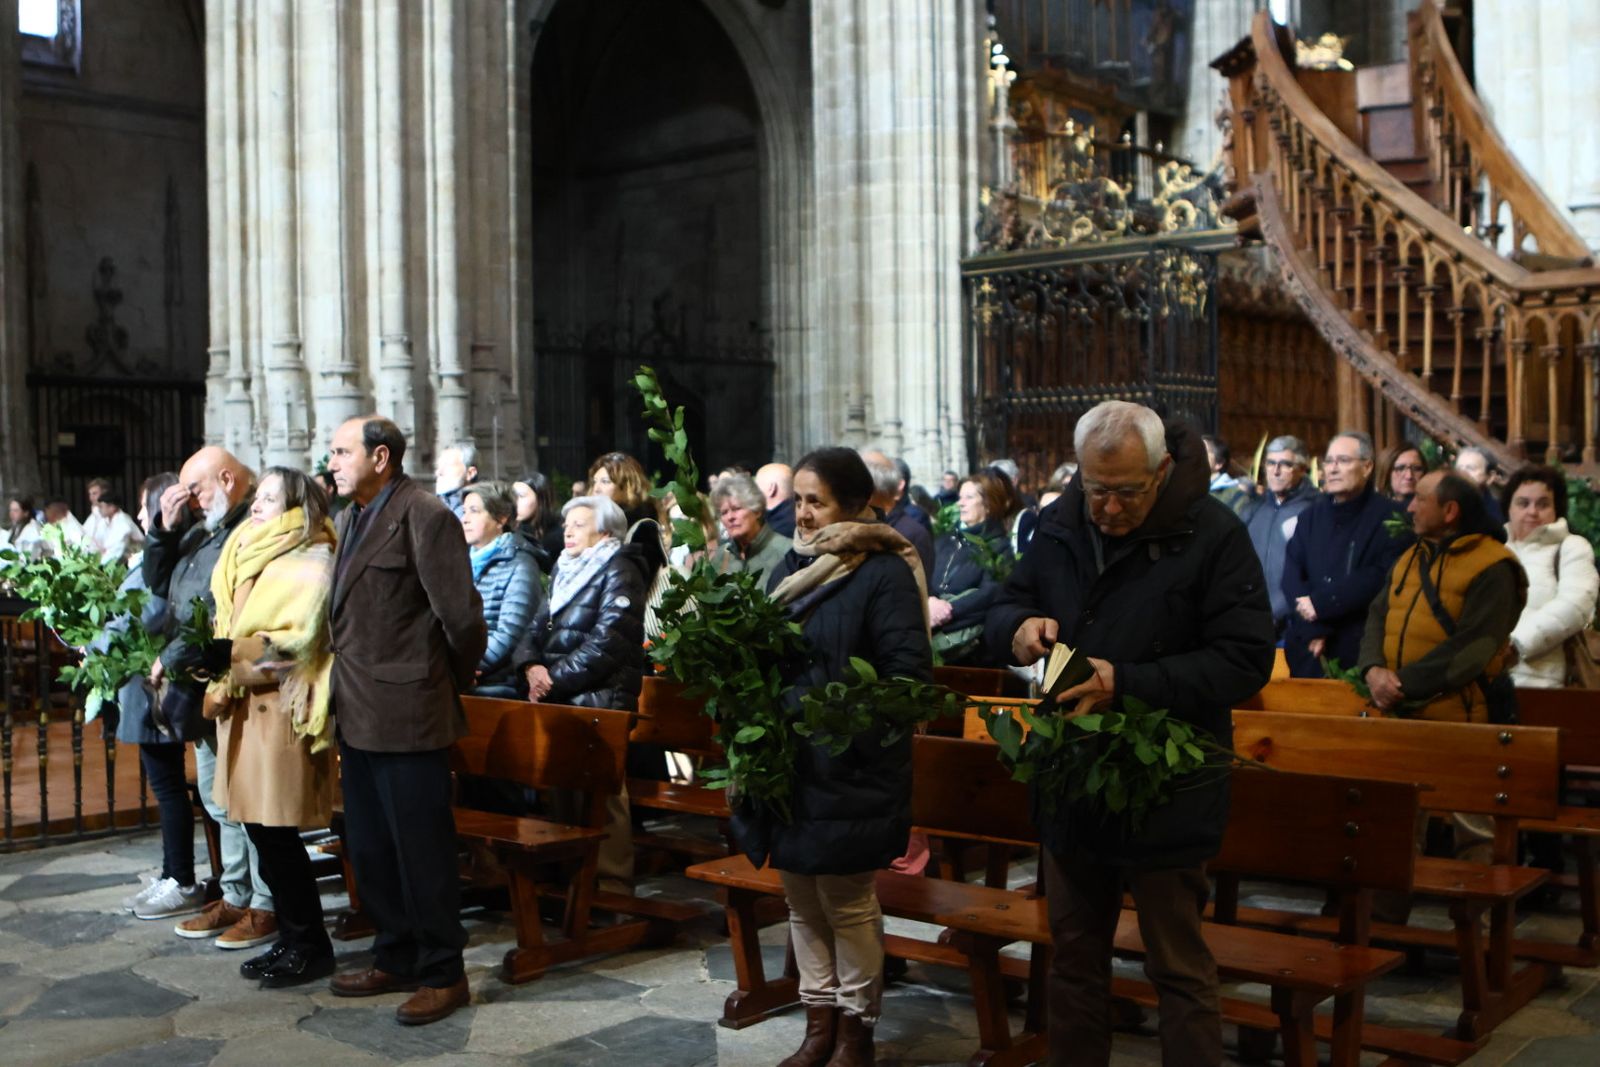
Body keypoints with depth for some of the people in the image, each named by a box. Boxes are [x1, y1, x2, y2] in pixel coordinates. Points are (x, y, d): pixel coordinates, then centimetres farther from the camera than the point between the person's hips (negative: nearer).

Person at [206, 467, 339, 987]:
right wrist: (221, 681, 0)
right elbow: (228, 629, 15)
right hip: (244, 705, 7)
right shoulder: (248, 559, 16)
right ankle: (291, 938, 20)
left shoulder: (311, 563, -8)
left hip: (282, 708, -7)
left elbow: (298, 641, -16)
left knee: (276, 833, -4)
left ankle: (310, 946, 8)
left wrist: (233, 651, -20)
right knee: (262, 831, 9)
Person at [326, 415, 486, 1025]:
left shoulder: (425, 517, -14)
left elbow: (461, 616, -15)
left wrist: (451, 683, -1)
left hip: (408, 716, -9)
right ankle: (396, 959, 31)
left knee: (422, 850, 0)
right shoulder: (351, 518, 15)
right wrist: (344, 701, 15)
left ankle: (442, 974, 12)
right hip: (360, 716, 9)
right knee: (368, 848, 17)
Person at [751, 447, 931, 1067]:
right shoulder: (788, 570, 11)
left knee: (847, 901, 5)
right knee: (803, 902, 15)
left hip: (848, 771, -7)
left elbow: (908, 674, -17)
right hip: (788, 764, 7)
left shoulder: (884, 573, -11)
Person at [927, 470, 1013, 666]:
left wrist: (949, 609, -17)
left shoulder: (998, 547, 8)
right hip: (932, 631, 4)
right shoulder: (946, 540, 24)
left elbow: (990, 593, -8)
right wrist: (930, 601, -10)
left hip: (968, 638, -4)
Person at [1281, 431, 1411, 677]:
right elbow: (1291, 573, 2)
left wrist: (1320, 603, -15)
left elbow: (1382, 576, -14)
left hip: (1361, 648, -4)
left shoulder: (1389, 517, -2)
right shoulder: (1312, 514, 12)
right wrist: (1313, 628, -13)